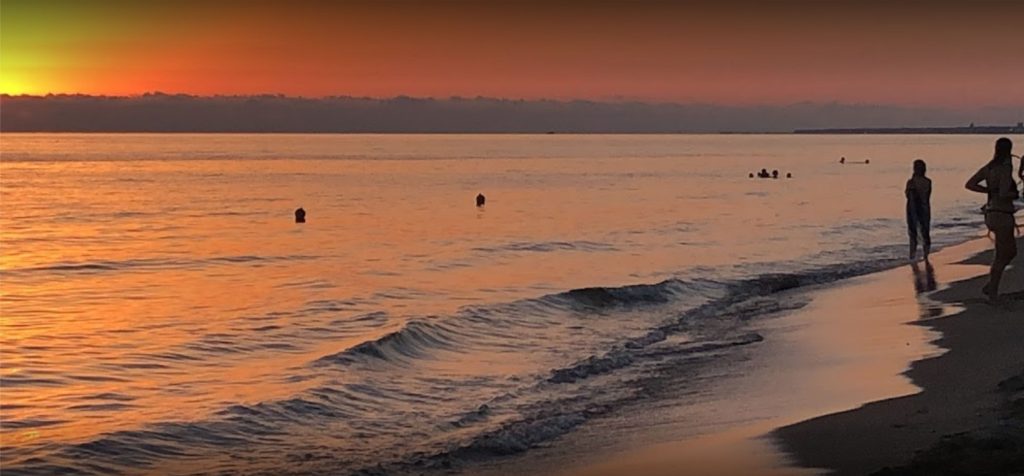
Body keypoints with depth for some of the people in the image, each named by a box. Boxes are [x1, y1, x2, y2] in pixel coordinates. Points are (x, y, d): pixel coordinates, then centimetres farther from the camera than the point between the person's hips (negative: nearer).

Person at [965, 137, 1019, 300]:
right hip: (1002, 215, -8)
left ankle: (991, 285, 14)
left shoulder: (989, 167, 7)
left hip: (991, 214, 8)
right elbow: (1003, 194, -26)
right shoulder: (1006, 169, -17)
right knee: (1001, 256, 4)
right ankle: (992, 290, 8)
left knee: (1011, 252, 19)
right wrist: (1016, 194, -4)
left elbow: (969, 185, 7)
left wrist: (991, 191, 8)